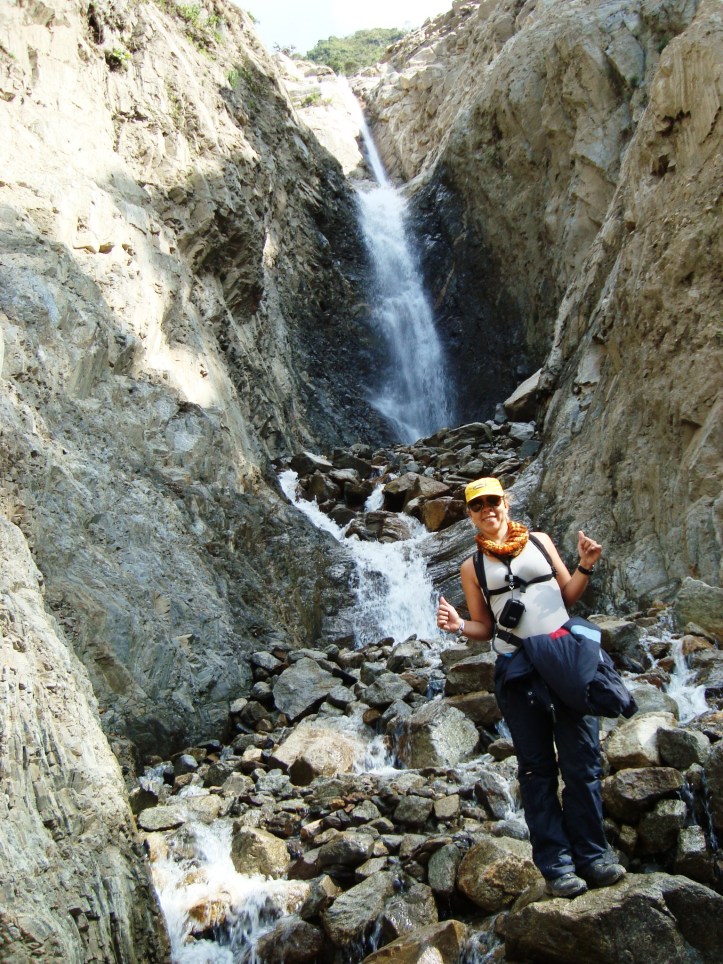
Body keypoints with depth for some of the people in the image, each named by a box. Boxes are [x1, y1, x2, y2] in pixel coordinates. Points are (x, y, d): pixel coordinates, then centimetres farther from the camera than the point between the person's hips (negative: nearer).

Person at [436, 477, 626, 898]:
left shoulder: (540, 541, 10)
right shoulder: (473, 567, 8)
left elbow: (568, 595, 13)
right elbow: (484, 627, 9)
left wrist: (586, 566, -3)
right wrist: (458, 626, -11)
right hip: (517, 670, 0)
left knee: (583, 763, 5)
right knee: (537, 769, 6)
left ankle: (592, 855, 19)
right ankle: (557, 865, 14)